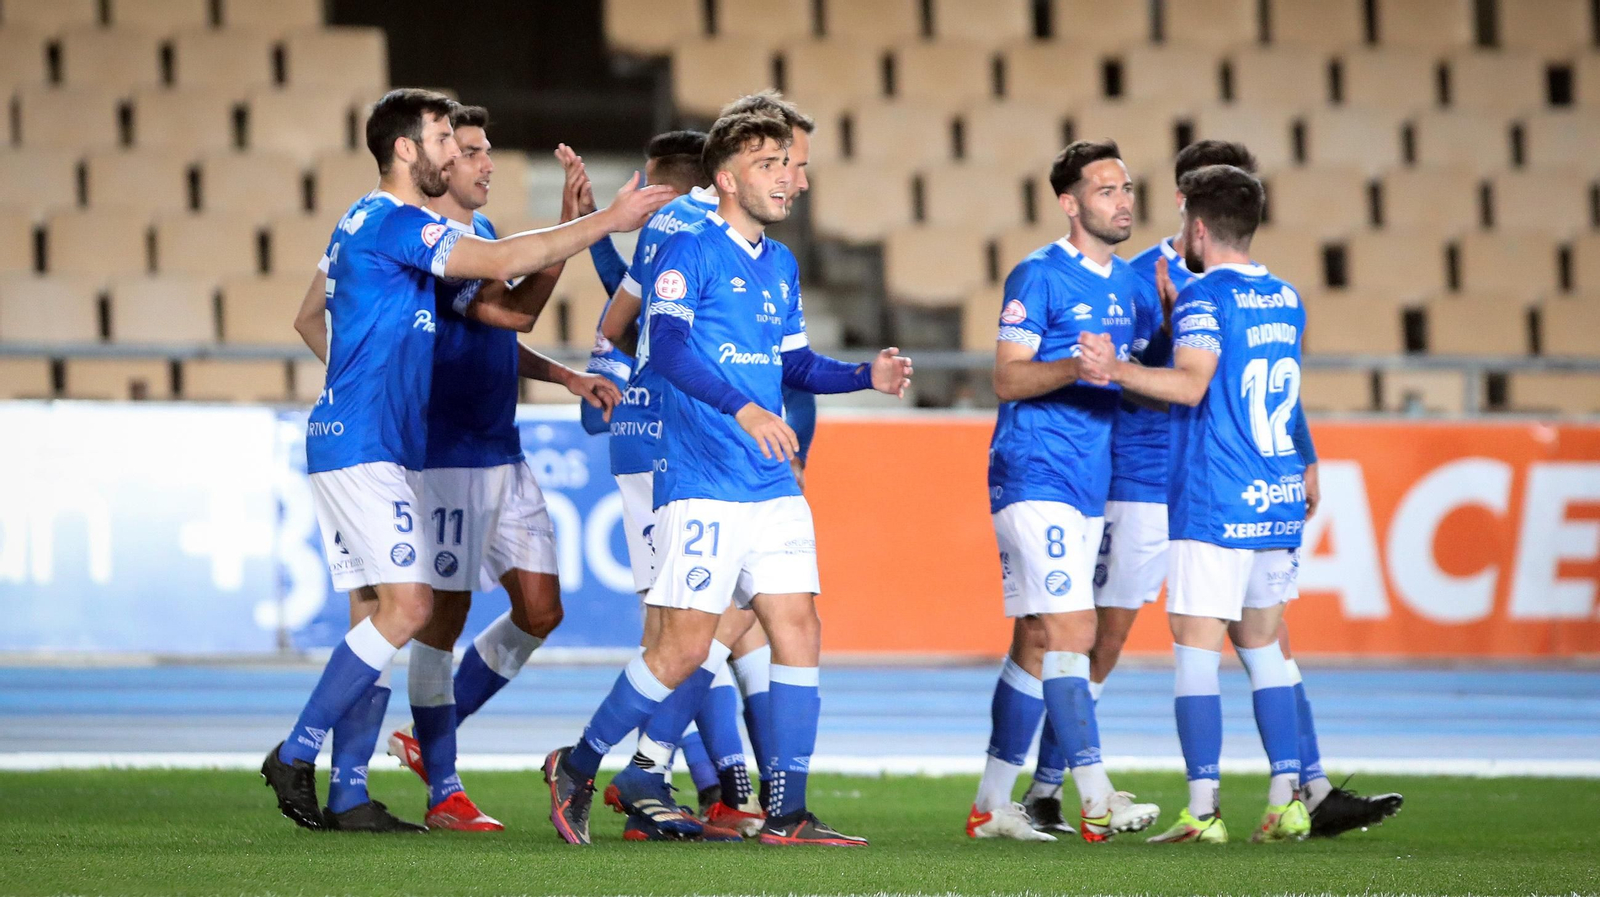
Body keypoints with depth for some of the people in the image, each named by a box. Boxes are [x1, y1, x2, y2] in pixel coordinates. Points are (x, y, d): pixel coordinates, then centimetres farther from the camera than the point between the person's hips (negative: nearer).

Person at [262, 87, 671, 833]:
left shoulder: (367, 222, 18)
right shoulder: (393, 222, -13)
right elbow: (501, 263, -20)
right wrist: (606, 222, -15)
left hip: (381, 448, 10)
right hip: (365, 447, -10)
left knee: (382, 613, 7)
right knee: (407, 605, -15)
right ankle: (295, 756, -10)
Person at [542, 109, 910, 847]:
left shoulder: (780, 265, 16)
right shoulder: (689, 251, -8)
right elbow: (665, 346, -21)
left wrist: (864, 376, 6)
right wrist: (742, 408, -31)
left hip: (774, 488, 7)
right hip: (701, 487, -7)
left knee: (799, 632, -1)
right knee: (684, 647, -7)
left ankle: (786, 813, 1)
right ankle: (576, 770, 11)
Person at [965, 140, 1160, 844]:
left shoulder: (1130, 284, 15)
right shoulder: (1040, 276, -7)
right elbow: (1007, 378, -12)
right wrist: (1074, 368, -27)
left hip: (1090, 487, 8)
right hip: (1035, 477, -8)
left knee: (1035, 645, 9)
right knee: (1070, 632, -14)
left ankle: (991, 804, 13)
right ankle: (1096, 800, -17)